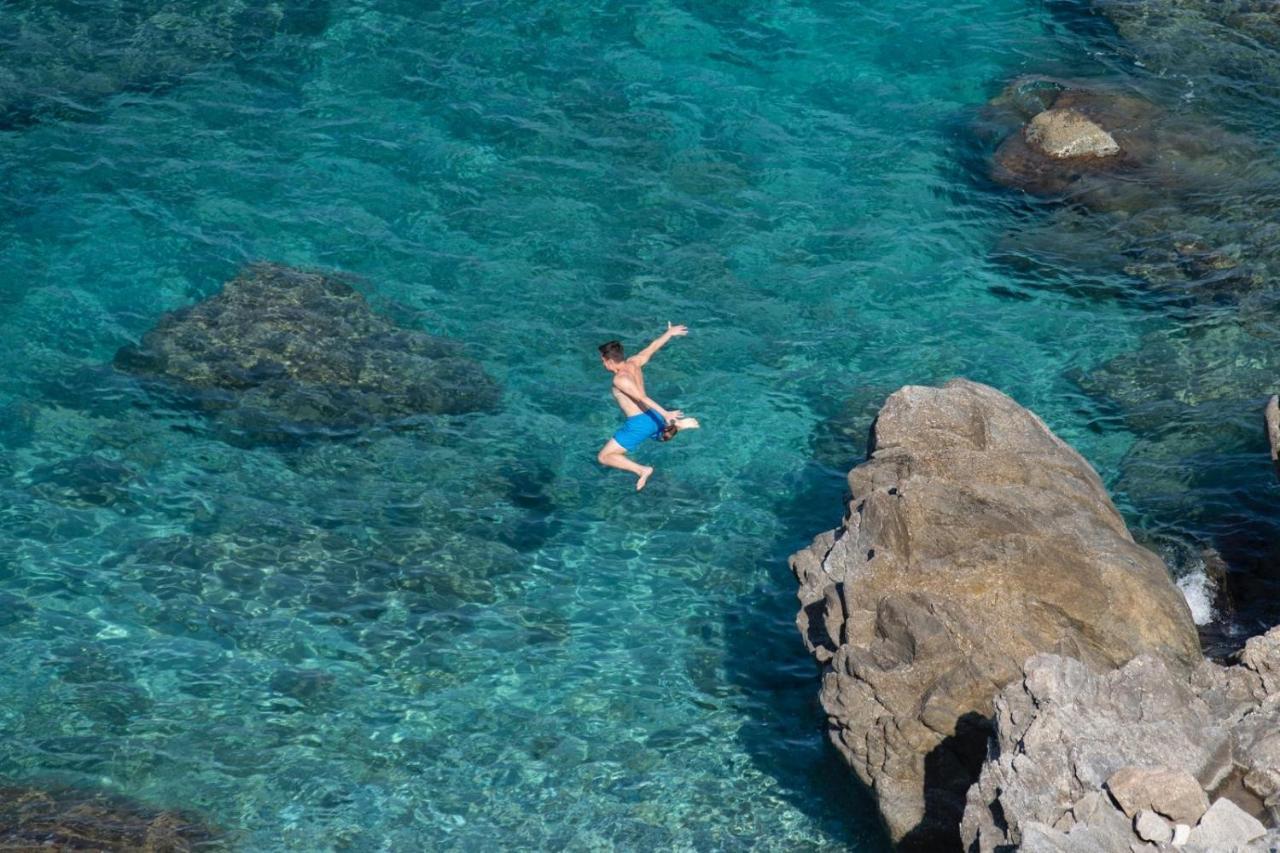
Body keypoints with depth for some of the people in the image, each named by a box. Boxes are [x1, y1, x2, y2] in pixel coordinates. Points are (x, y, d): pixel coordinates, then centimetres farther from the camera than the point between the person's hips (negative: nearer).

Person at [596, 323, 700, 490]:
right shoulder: (634, 362, 3)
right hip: (653, 417, 8)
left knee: (604, 457, -4)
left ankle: (642, 470, -17)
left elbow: (642, 397, -31)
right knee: (665, 436, 43)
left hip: (638, 424, -8)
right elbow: (653, 347, 17)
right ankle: (679, 424, 9)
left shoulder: (619, 379, -19)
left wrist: (665, 413, -40)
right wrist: (670, 333, 34)